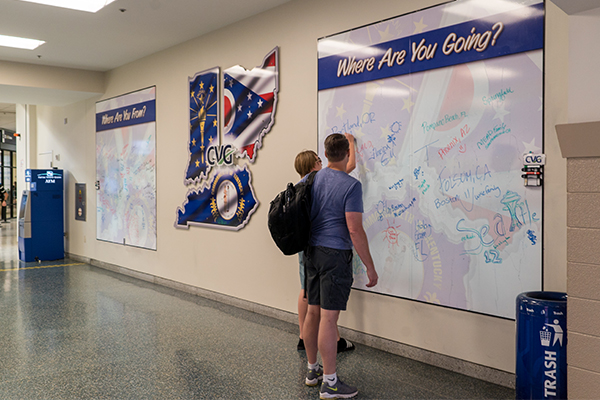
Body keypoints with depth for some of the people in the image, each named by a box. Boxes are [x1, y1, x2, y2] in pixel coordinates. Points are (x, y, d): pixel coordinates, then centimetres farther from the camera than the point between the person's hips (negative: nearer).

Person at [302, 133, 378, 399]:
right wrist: (370, 267, -11)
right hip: (335, 254, -7)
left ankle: (312, 370, 26)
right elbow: (355, 230, -17)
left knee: (313, 312, 14)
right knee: (329, 317, -5)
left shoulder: (312, 180, 8)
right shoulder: (351, 185, -13)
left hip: (312, 252, 7)